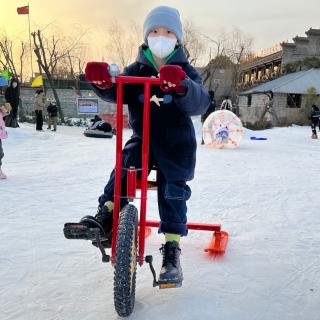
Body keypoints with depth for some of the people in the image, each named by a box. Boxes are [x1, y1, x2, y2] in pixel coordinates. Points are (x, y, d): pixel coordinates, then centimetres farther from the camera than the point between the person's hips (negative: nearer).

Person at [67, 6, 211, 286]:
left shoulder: (185, 72, -2)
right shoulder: (136, 70, 5)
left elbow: (200, 105, -19)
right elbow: (118, 93, -11)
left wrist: (183, 87, -42)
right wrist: (103, 82, -35)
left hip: (176, 143, -2)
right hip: (142, 138, 2)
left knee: (172, 194, -6)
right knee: (125, 166, -27)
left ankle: (172, 251, 3)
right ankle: (106, 214, -20)